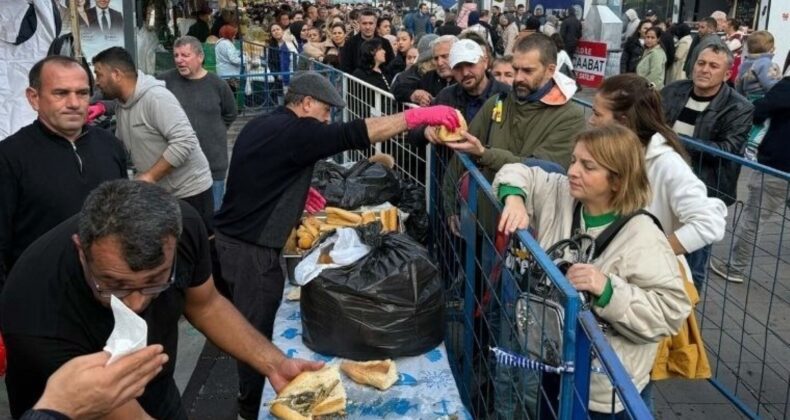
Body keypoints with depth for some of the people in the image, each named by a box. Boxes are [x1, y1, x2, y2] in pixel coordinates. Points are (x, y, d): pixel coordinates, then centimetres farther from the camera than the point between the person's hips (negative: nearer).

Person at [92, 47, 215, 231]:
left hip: (189, 193, -8)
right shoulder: (121, 106, 7)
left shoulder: (156, 97, -21)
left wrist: (149, 177, -25)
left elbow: (185, 142, -28)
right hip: (157, 195, 8)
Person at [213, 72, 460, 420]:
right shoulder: (294, 131, -18)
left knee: (254, 322, 22)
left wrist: (297, 192, 14)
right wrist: (419, 116, -28)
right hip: (251, 246, -10)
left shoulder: (261, 126, 13)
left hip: (234, 236, 10)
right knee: (259, 328, 2)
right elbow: (354, 134, -28)